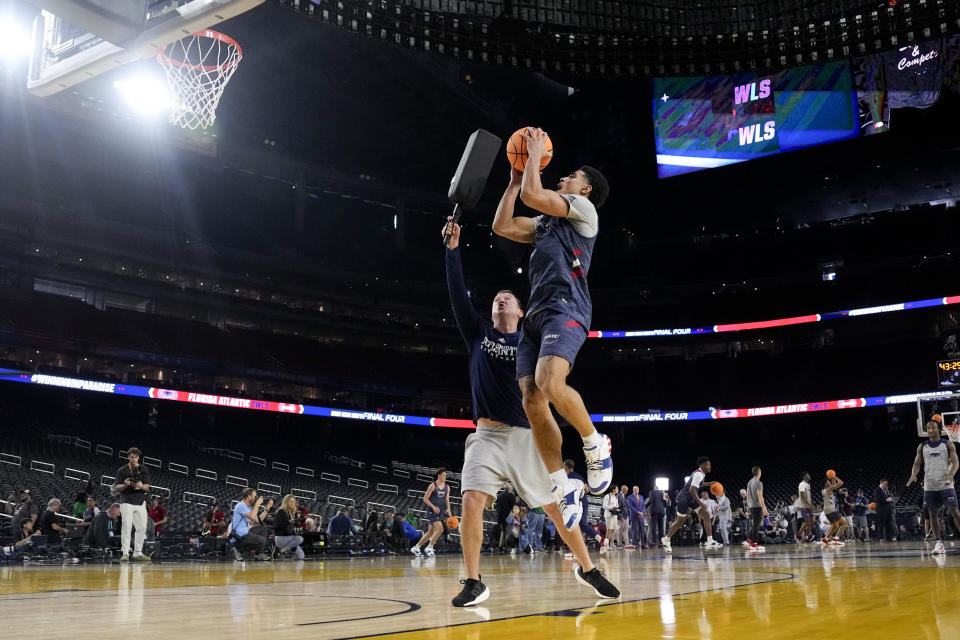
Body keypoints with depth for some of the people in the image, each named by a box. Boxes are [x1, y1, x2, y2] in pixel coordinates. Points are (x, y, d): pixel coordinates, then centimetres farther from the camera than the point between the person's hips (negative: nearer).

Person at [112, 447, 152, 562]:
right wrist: (125, 484, -21)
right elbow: (116, 488, -1)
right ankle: (125, 553, -10)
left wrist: (140, 485, -19)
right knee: (126, 527, -11)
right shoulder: (122, 470, 0)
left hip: (140, 502, 4)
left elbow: (147, 487, 2)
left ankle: (138, 553, 14)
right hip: (127, 502, -4)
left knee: (142, 528, 5)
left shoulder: (143, 470, 7)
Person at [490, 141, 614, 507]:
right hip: (535, 315, 8)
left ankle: (595, 445, -7)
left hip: (565, 309, -8)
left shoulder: (583, 208, 8)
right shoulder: (545, 222, 32)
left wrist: (536, 154, 9)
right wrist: (514, 180, 30)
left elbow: (532, 195, -6)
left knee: (550, 383, -31)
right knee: (532, 399, -6)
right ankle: (561, 490, -3)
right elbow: (502, 227, 28)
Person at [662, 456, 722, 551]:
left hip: (692, 498, 9)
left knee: (706, 516, -4)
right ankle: (666, 540, 21)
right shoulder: (698, 474, -23)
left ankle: (710, 542, -7)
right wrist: (701, 503, -31)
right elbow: (691, 490, -31)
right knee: (680, 521, 2)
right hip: (684, 498, -9)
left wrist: (708, 484, 21)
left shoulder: (700, 473, 7)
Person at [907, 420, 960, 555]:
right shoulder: (922, 447, 8)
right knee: (933, 514, 5)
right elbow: (917, 464, 9)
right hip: (929, 487, 3)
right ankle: (938, 542, 12)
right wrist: (913, 474, -13)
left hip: (946, 485, -3)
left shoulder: (948, 444, 1)